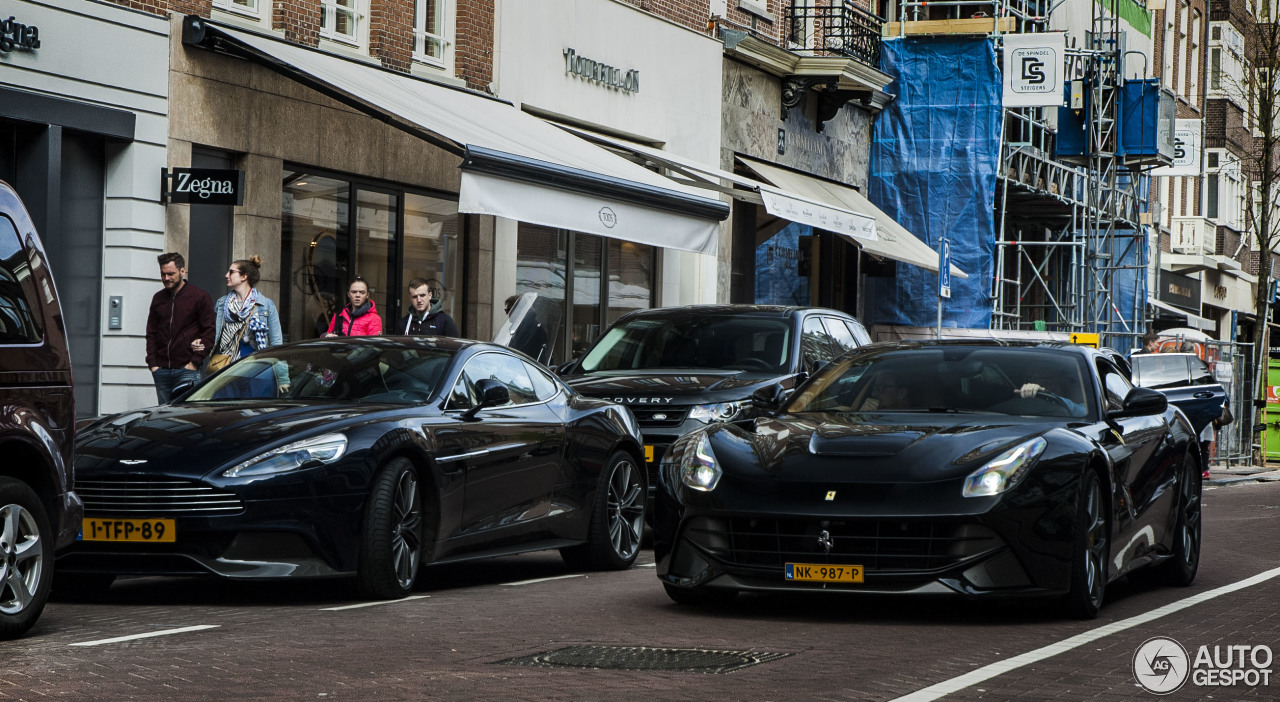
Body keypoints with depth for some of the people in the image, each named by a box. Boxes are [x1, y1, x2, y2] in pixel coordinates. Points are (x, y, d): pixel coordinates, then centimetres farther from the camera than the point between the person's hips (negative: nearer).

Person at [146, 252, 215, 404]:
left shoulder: (200, 297, -1)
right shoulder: (158, 298, 14)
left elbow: (209, 333, -3)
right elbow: (151, 333, 17)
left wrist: (195, 361, -10)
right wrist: (152, 363, 5)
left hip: (187, 369, -5)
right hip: (161, 370, 5)